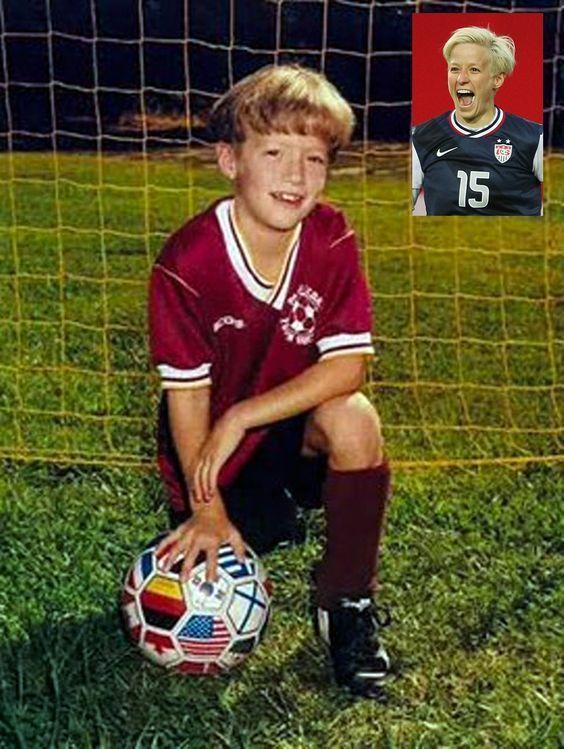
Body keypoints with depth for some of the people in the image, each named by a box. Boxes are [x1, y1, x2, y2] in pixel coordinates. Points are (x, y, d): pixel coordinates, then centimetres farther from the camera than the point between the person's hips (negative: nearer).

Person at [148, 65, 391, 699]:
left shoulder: (333, 242, -15)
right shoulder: (185, 263, -21)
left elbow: (347, 366, -21)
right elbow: (186, 391, -15)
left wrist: (240, 419, -27)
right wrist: (207, 507, -16)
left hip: (297, 430, 1)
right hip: (209, 451, 0)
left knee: (353, 418, -31)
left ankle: (346, 600, -13)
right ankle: (269, 519, 26)